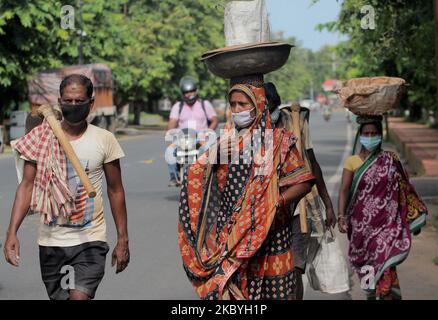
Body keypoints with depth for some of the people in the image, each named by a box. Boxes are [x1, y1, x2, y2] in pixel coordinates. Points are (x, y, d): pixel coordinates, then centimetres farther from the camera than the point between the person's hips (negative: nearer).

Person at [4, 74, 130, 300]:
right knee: (59, 297, 12)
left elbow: (115, 191, 5)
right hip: (51, 241, 2)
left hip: (91, 241, -2)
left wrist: (123, 240, 4)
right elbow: (27, 186, -2)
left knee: (80, 296, -19)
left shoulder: (104, 140, -1)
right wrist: (12, 233, -12)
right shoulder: (42, 138, 0)